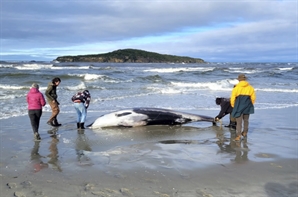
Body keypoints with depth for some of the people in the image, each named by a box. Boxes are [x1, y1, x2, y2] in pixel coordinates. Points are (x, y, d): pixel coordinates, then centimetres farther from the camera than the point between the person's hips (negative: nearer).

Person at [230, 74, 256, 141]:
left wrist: (233, 106, 8)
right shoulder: (250, 88, 1)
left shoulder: (236, 88, -10)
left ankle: (238, 136, -7)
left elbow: (233, 98, -8)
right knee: (246, 120, 21)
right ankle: (245, 133, 35)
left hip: (239, 107, -3)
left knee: (239, 122, 0)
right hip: (247, 108, 4)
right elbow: (253, 98, 5)